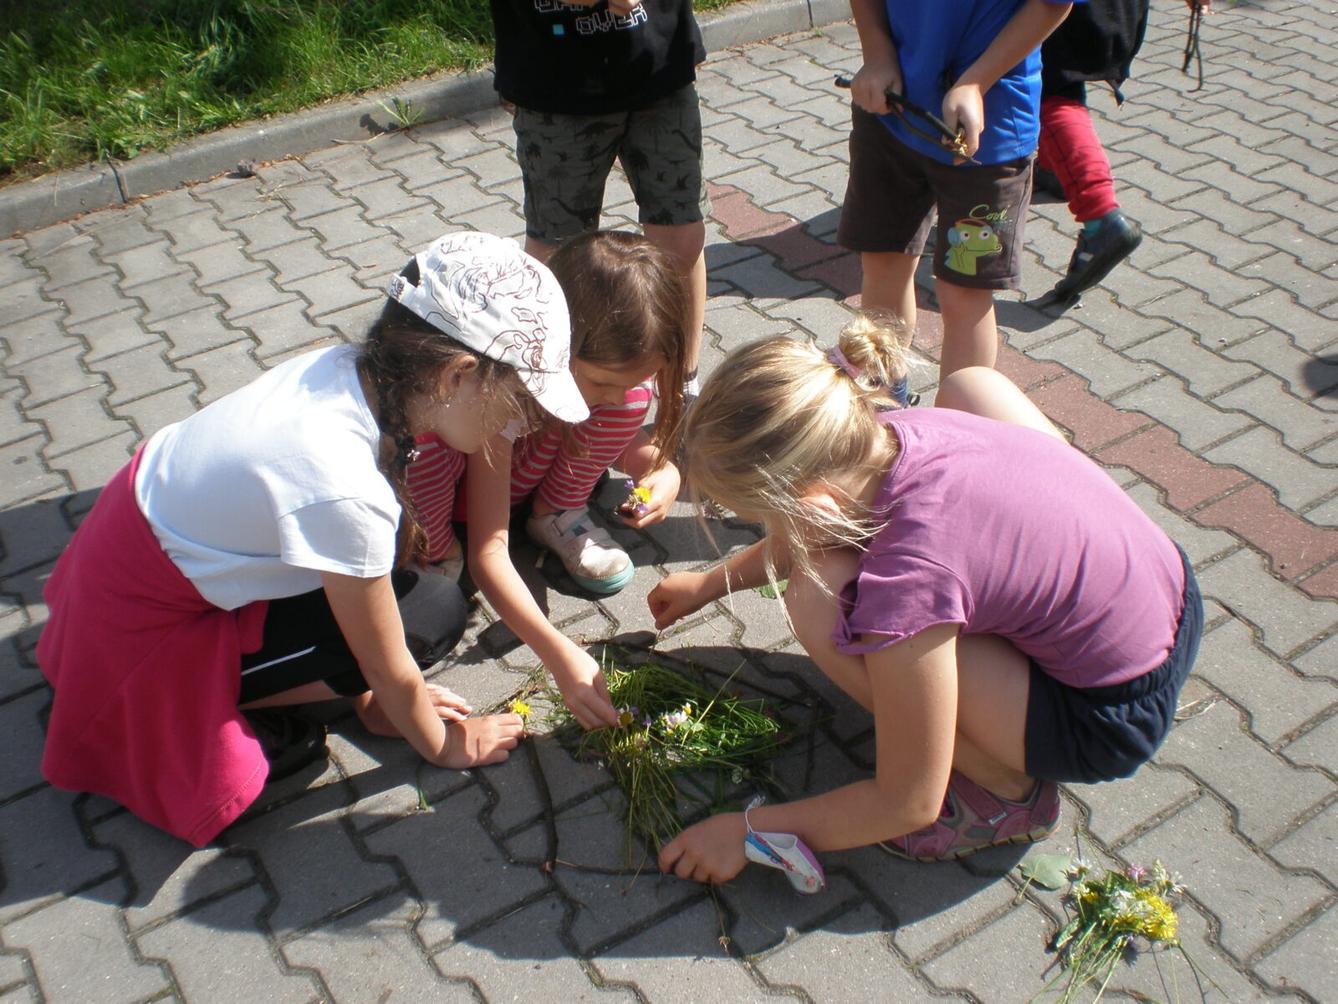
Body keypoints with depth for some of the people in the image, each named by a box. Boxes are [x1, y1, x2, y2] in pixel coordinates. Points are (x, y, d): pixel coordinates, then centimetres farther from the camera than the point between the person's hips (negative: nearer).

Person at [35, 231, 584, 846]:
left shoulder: (358, 370, -15)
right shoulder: (343, 488, -37)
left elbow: (400, 538, -3)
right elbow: (388, 670, -20)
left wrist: (381, 696, 5)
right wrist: (442, 745, -1)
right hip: (141, 624, -8)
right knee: (430, 613, -17)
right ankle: (193, 702, -2)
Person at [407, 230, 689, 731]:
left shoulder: (614, 360, -25)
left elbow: (627, 436, -3)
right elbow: (488, 551, -40)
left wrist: (663, 471, -28)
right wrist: (559, 654, -51)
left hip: (526, 471, 5)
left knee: (630, 380, -23)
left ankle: (558, 514, -1)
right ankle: (428, 558, -13)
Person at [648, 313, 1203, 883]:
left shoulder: (902, 585, -33)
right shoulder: (891, 431, -13)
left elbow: (909, 804, -16)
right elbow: (807, 537, 14)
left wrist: (748, 830, -6)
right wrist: (712, 581, 24)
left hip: (1116, 720, -7)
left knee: (819, 602, -21)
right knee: (968, 381, 15)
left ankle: (1007, 790, 1)